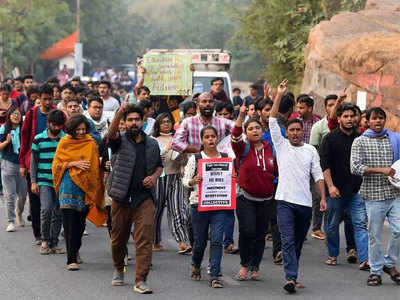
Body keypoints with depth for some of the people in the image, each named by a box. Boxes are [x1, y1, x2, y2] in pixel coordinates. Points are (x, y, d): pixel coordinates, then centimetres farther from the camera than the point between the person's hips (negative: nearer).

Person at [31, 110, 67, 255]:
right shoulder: (39, 139, 3)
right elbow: (33, 161, 7)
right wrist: (33, 181, 2)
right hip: (44, 181, -2)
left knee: (58, 213, 4)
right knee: (46, 209, -15)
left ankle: (54, 244, 14)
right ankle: (45, 240, 2)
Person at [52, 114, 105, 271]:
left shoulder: (91, 143, 8)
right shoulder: (64, 143, 4)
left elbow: (95, 165, 14)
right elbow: (56, 164, 3)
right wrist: (74, 164, -11)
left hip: (86, 186, 2)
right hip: (68, 185, -2)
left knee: (80, 221, 7)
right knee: (69, 222, -10)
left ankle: (75, 250, 32)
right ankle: (71, 259, -12)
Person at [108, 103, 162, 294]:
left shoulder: (152, 144, 12)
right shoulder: (120, 141, 1)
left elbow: (159, 165, 25)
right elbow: (111, 133, -22)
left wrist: (154, 176, 2)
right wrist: (120, 111, -39)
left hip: (144, 197, 1)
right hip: (121, 197, -1)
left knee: (145, 239, -9)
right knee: (118, 237, 11)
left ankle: (140, 280, -9)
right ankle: (118, 269, 36)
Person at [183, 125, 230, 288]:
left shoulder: (226, 158, 7)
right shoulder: (195, 158, 3)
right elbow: (185, 180, 1)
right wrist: (193, 181, -21)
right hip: (199, 203, -1)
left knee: (217, 239, -10)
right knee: (200, 240, 7)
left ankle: (214, 276, -8)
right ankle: (196, 265, 38)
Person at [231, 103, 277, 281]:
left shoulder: (271, 150, 6)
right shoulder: (243, 149, -2)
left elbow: (278, 171, 16)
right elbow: (235, 137, -23)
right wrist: (241, 116, -35)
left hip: (266, 200, 3)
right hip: (246, 198, -3)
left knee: (260, 234, 6)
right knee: (247, 231, -14)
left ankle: (255, 268, 19)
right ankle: (244, 265, 4)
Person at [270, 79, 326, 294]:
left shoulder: (311, 151, 12)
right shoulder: (281, 145, 6)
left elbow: (318, 175, 10)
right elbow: (272, 120, -2)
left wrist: (323, 197, 0)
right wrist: (279, 95, -6)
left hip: (305, 203, 3)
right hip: (285, 201, -3)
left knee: (298, 243, 10)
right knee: (288, 241, -14)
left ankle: (292, 275, 21)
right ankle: (291, 278, -23)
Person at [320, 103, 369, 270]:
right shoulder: (331, 138, 0)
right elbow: (324, 164, -6)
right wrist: (330, 186, -14)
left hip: (357, 190, 2)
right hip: (336, 190, -2)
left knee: (360, 224, -7)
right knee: (332, 225, 8)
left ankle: (364, 260, -12)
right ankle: (333, 255, 25)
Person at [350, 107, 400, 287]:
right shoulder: (360, 142, 1)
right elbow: (355, 167, -10)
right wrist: (381, 170, -16)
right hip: (374, 196, -2)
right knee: (375, 235, 3)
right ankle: (376, 271, 15)